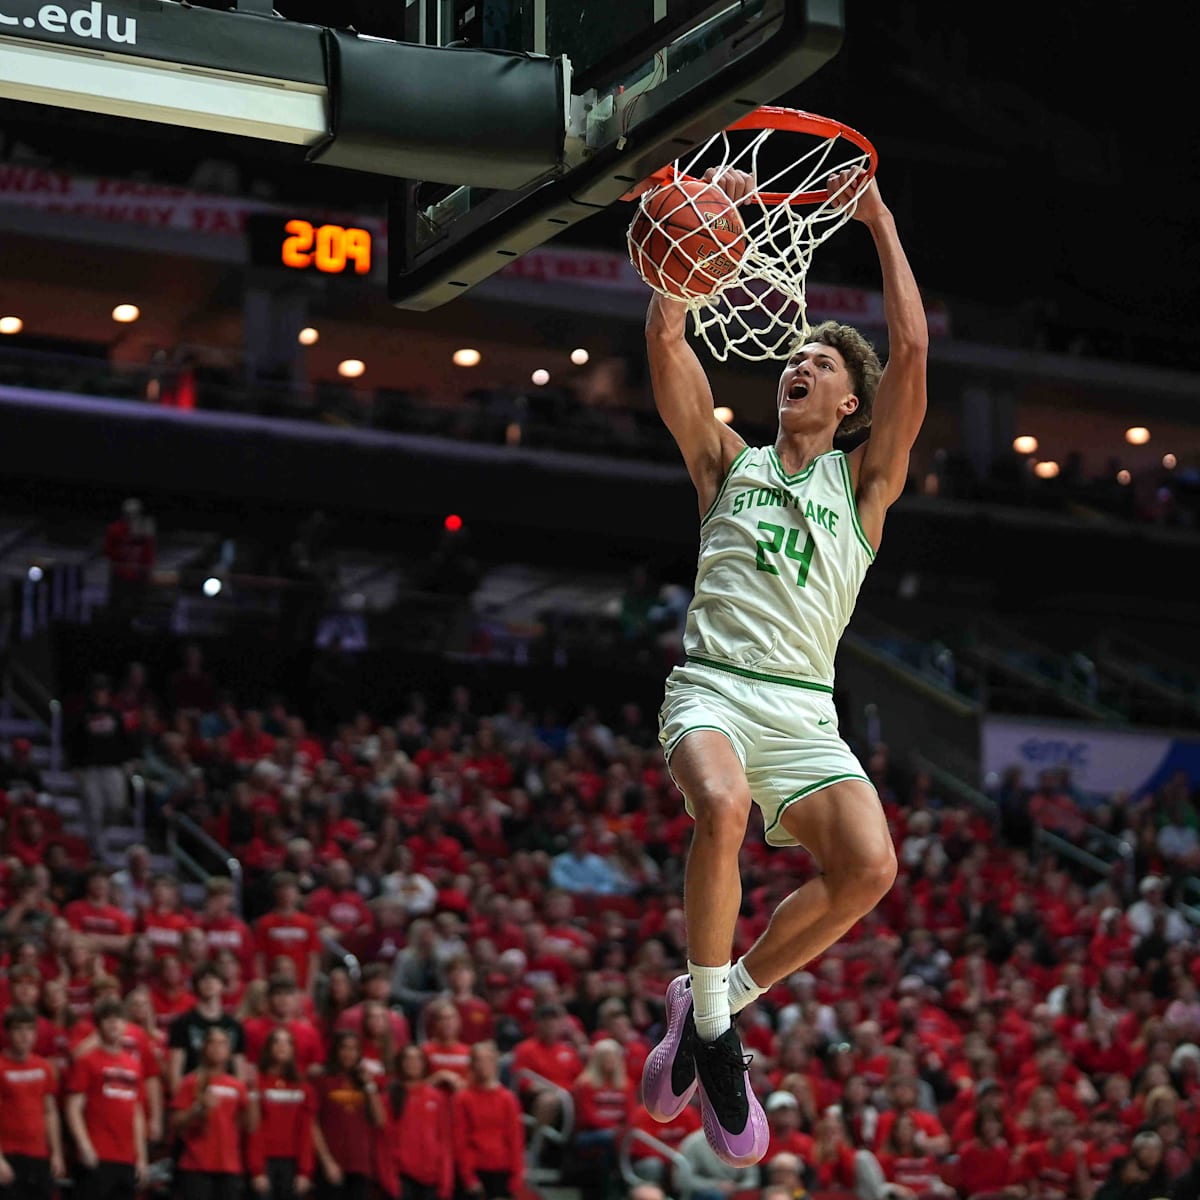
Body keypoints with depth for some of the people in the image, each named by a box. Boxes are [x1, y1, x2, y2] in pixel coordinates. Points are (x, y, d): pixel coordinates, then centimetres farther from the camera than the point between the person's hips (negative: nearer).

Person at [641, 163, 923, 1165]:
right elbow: (668, 338, 9)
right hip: (713, 685, -1)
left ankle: (724, 994, -3)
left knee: (869, 867, -24)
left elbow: (912, 349, 5)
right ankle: (712, 1023, -19)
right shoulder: (730, 461, 18)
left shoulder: (865, 478, 16)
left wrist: (881, 222, 7)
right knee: (722, 809, -35)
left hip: (806, 711, 1)